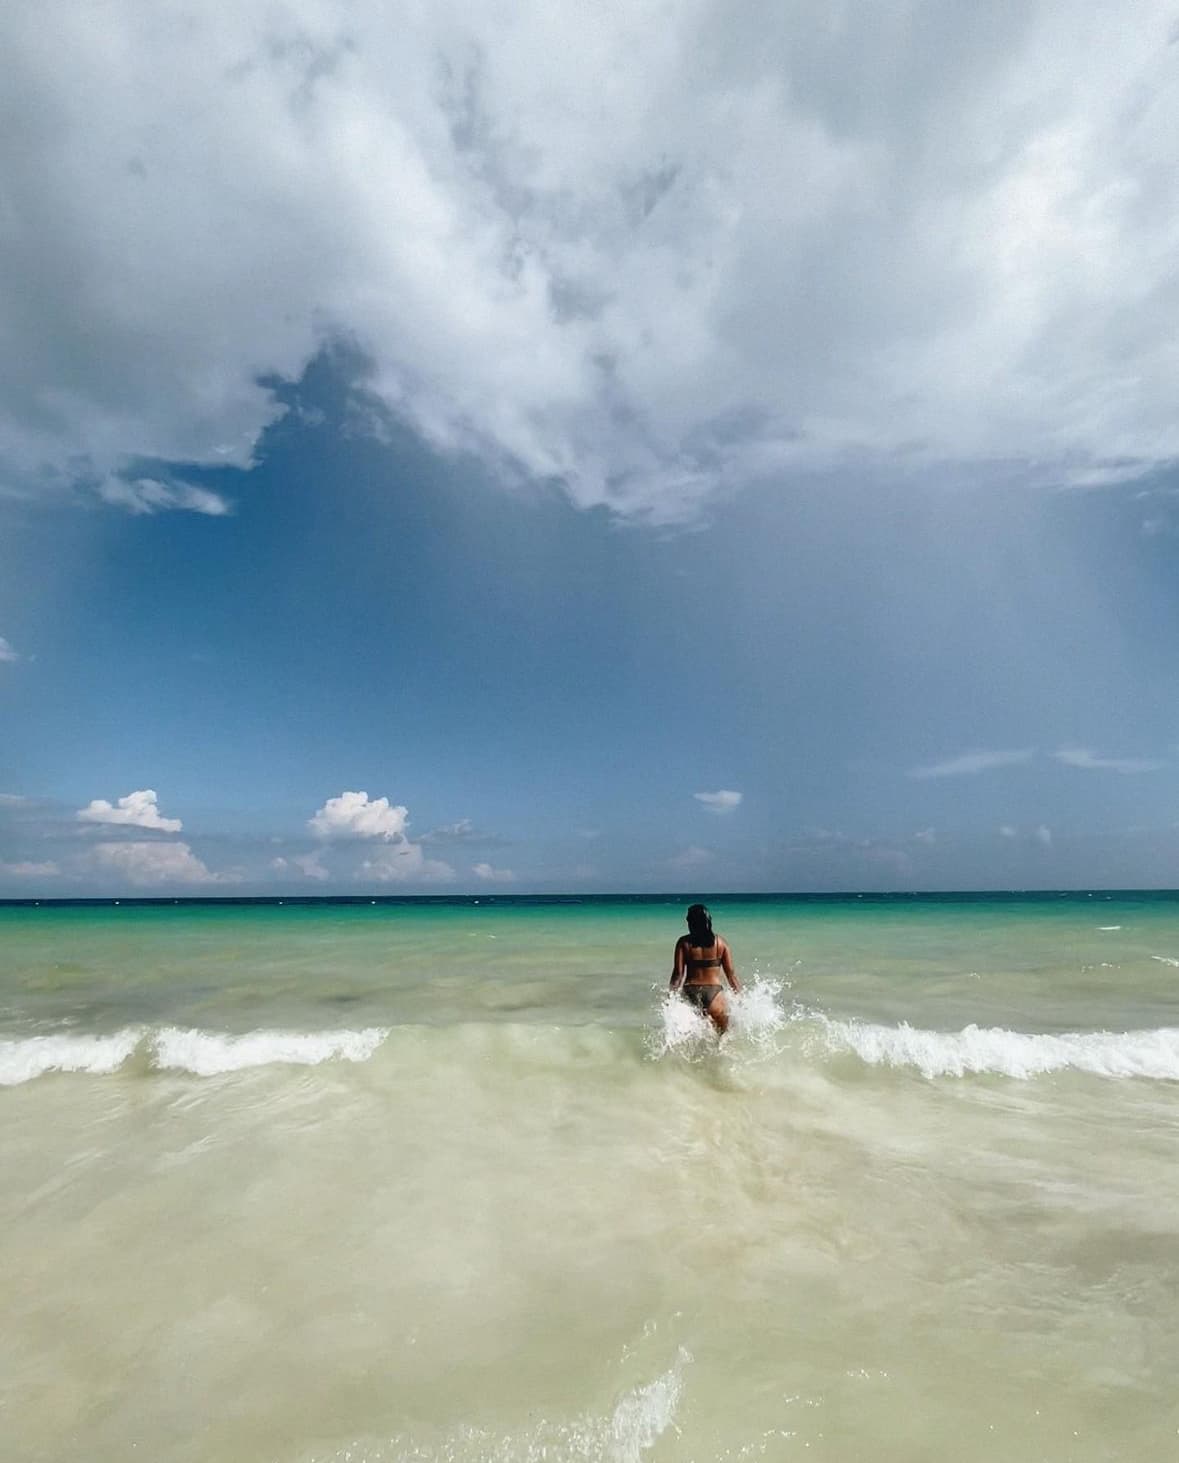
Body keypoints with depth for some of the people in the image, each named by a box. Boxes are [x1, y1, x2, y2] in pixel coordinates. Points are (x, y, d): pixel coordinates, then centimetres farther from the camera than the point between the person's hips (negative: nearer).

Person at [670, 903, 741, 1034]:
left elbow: (678, 973, -4)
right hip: (714, 992, 0)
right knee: (723, 1035, 11)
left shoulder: (684, 942, 0)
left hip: (690, 993, 0)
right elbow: (730, 973, 4)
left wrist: (672, 996, 0)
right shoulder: (720, 942, 3)